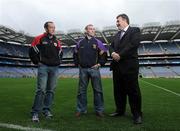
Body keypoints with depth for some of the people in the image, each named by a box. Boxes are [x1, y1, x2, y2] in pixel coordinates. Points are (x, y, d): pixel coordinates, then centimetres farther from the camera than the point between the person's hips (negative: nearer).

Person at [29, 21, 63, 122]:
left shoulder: (57, 41, 13)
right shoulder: (39, 39, 1)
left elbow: (60, 53, 26)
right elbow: (32, 51, 3)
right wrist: (37, 62, 1)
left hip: (55, 68, 5)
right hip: (43, 67, -4)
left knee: (51, 90, 7)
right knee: (41, 90, -10)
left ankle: (47, 110, 19)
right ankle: (35, 112, -1)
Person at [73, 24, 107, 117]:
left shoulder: (98, 42, 4)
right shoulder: (80, 43, 9)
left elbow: (104, 54, 6)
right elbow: (75, 54, 19)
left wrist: (100, 64, -2)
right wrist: (77, 63, 10)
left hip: (94, 69, -1)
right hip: (83, 69, 2)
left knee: (97, 90, 2)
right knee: (82, 90, 7)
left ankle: (99, 110, 14)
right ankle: (81, 110, 20)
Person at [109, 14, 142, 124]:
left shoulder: (135, 30, 2)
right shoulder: (117, 34, 22)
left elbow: (133, 44, -13)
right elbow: (112, 46, 15)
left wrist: (120, 55, -16)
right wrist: (113, 53, -8)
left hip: (129, 66, -6)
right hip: (117, 66, 7)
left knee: (133, 91, -1)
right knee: (118, 90, 12)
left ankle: (137, 114, 13)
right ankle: (120, 110, 26)